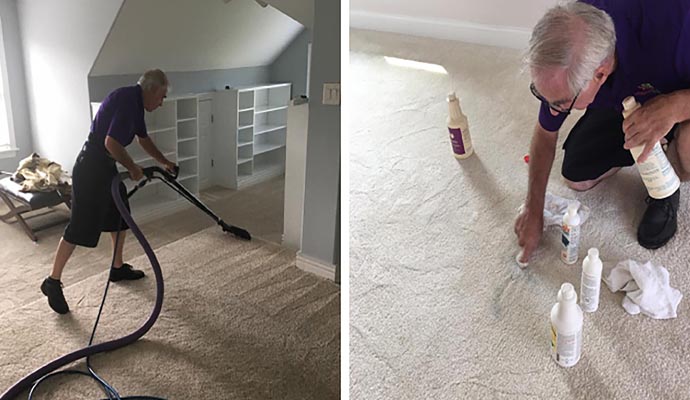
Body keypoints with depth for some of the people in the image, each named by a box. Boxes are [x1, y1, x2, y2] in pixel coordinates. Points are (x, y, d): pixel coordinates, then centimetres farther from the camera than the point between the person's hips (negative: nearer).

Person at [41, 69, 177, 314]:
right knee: (80, 227, -5)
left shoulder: (135, 103, 12)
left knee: (120, 217, 18)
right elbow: (111, 142, -29)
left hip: (106, 166, 11)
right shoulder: (126, 100, -21)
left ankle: (118, 268, 31)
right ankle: (52, 282, 7)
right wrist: (132, 168, -15)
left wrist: (164, 162, 34)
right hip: (91, 168, -11)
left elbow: (143, 139, 27)